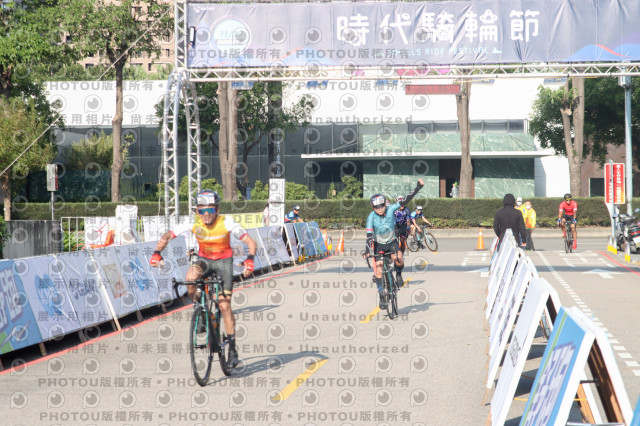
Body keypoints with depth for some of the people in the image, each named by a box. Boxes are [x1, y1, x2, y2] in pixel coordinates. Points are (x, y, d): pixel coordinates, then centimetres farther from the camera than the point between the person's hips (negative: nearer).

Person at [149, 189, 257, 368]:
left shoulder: (226, 223, -22)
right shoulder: (194, 225, -18)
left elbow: (250, 242, -18)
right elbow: (166, 237, -10)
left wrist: (249, 260, -36)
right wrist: (157, 253, -27)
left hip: (223, 260, -1)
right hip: (203, 259, 1)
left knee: (225, 305, -9)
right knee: (190, 278, -34)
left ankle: (232, 347, 3)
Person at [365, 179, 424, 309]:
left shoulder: (390, 209, -15)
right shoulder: (371, 217, -20)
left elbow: (405, 201, -17)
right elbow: (369, 235, -26)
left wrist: (417, 188, -24)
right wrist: (367, 250, -38)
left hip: (392, 242, 1)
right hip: (379, 244, -1)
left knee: (398, 259, -28)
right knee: (379, 268, -10)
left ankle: (398, 274, 5)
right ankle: (382, 297, -2)